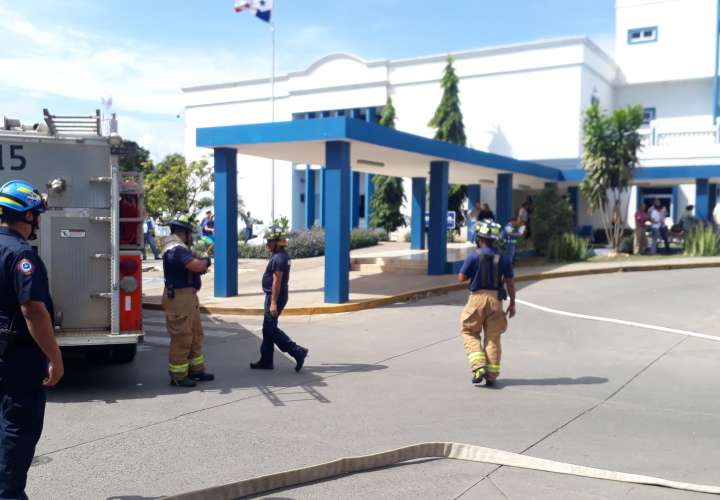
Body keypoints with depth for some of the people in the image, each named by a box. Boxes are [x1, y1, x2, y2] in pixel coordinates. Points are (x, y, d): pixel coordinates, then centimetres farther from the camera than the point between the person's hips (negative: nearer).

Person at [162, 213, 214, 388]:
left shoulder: (178, 247, 16)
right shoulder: (176, 248, -20)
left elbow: (194, 265, 19)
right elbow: (196, 265, -31)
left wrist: (201, 261, -2)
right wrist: (207, 261, -9)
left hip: (188, 298, 11)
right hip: (179, 299, -11)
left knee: (196, 335, 18)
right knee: (181, 338, -2)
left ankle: (196, 370, 28)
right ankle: (178, 376, 8)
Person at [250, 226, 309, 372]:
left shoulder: (278, 258, -18)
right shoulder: (283, 256, 14)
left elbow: (276, 281, -23)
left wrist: (273, 303, -25)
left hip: (274, 296, -10)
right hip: (279, 295, 10)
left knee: (270, 329, -6)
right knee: (268, 328, 13)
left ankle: (297, 351, -6)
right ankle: (266, 361, 19)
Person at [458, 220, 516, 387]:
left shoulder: (473, 256, -8)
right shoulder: (503, 259, 2)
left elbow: (461, 277, -4)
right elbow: (510, 283, 2)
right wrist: (512, 304, 10)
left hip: (477, 297, -3)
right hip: (496, 299, 3)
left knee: (470, 333, 12)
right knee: (493, 338, 10)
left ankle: (479, 367, -6)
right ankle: (492, 375, 11)